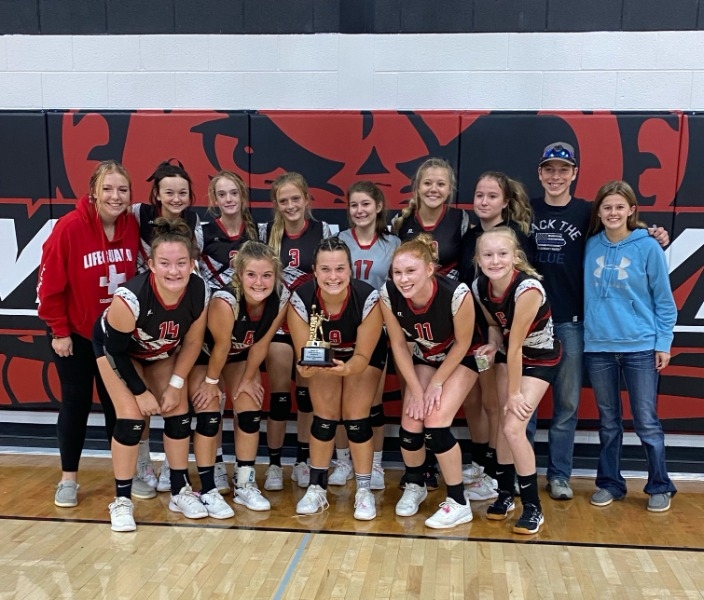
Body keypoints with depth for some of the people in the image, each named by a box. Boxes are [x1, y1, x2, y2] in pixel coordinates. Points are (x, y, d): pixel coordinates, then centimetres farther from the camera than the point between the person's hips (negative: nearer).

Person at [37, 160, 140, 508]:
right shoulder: (69, 227, -21)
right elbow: (49, 284, -15)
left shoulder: (132, 227, -9)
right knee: (76, 402, 5)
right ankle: (68, 479, 21)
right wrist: (59, 331, -11)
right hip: (74, 333, -3)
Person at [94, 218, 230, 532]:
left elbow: (192, 343, -12)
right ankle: (121, 501, 1)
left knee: (178, 413, 2)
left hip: (162, 352, 4)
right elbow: (115, 351, -25)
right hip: (116, 348, -4)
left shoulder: (199, 291, -30)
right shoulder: (130, 297, -41)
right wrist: (140, 392, -18)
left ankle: (181, 491, 19)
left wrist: (176, 384, -11)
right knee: (132, 416, -14)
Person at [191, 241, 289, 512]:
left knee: (251, 414, 1)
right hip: (204, 352, -4)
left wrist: (248, 379, -4)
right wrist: (211, 381, -13)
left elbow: (261, 344, -14)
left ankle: (245, 484, 14)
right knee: (209, 416, -9)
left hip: (241, 354, 4)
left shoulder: (281, 299, -27)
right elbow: (220, 346, -27)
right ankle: (207, 488, 5)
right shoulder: (225, 300, -42)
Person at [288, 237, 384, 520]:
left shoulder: (368, 298, -36)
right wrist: (306, 367, -51)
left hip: (364, 356, -1)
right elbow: (304, 353, -28)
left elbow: (362, 356, -29)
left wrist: (346, 369, -50)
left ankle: (364, 491, 7)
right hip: (325, 356, 1)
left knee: (356, 419, -9)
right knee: (324, 417, -8)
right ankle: (316, 487, 9)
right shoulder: (300, 299, -33)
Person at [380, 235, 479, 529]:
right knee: (410, 424, -5)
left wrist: (436, 384, -13)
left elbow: (461, 344, -20)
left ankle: (458, 503, 1)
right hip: (424, 357, 4)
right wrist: (415, 389, -11)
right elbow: (399, 344, -12)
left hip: (461, 358, -3)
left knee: (435, 423, -17)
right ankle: (414, 485, 25)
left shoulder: (456, 294, -38)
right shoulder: (388, 294, -27)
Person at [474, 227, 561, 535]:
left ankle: (533, 507, 3)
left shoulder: (528, 288, -33)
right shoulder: (479, 287, -14)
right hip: (509, 354, 6)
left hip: (540, 358, -6)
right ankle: (505, 493, 25)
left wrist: (515, 393, -20)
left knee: (513, 428, -12)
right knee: (504, 424, 6)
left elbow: (517, 344, -27)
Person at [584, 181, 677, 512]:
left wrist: (663, 343, -4)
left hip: (640, 347, -3)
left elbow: (664, 300, -1)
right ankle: (609, 483, 24)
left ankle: (660, 487, 20)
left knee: (646, 422, 4)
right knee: (608, 421, 12)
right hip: (598, 347, 3)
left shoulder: (648, 247, -5)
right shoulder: (591, 246, 4)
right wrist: (587, 332, 6)